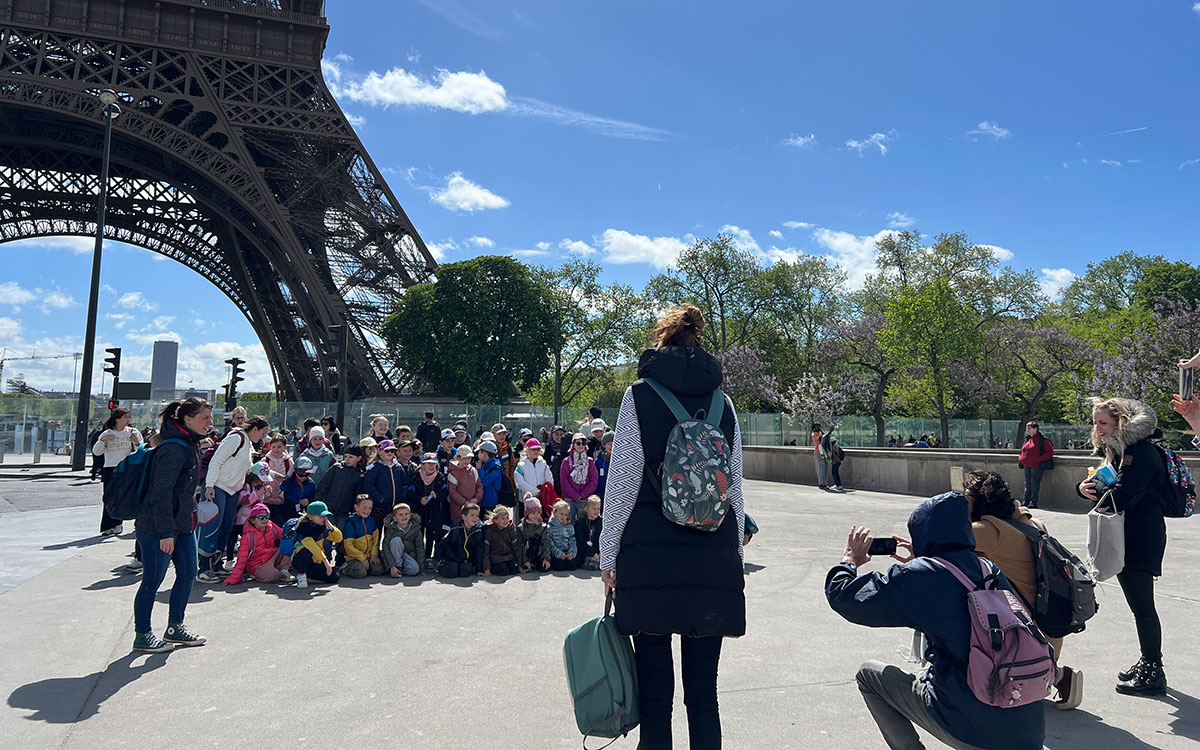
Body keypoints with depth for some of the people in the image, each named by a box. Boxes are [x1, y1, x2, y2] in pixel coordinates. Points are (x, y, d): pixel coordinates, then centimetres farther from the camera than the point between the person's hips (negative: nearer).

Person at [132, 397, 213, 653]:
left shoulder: (190, 445, 10)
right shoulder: (173, 449, -21)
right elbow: (161, 492, -23)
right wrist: (166, 532, -23)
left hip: (183, 524, 10)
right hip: (157, 527, -10)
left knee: (188, 572, 13)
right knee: (153, 580, 3)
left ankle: (175, 628, 27)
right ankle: (142, 636, 17)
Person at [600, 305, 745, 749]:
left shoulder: (640, 396, -1)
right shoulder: (722, 401, 9)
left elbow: (622, 483, -4)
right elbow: (735, 487, 11)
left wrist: (608, 556, 2)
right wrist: (735, 555, 18)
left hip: (650, 558, -3)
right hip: (714, 559, 3)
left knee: (654, 693, 6)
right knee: (703, 692, 11)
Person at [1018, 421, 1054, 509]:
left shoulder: (1043, 440, -6)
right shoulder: (1028, 440, 16)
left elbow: (1050, 452, -9)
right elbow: (1023, 451, 29)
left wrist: (1039, 459, -17)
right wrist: (1021, 459, 11)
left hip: (1036, 466, -7)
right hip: (1027, 466, 7)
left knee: (1034, 483, -5)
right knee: (1027, 484, 9)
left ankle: (1033, 502, -2)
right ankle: (1026, 501, 13)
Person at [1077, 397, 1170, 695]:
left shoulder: (1141, 451, -18)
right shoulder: (1116, 449, 13)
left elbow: (1121, 496, -27)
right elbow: (1106, 487, 15)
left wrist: (1097, 490, -7)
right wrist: (1085, 486, -8)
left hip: (1141, 540, -10)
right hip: (1126, 538, 10)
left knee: (1142, 606, -2)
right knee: (1139, 605, 17)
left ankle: (1153, 674, 8)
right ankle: (1148, 663, 29)